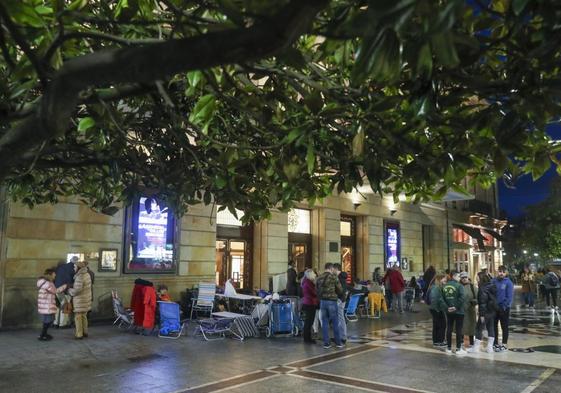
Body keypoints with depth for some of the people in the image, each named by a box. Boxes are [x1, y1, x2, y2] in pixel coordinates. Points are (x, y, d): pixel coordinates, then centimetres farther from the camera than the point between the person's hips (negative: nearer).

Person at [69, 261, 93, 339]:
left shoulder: (80, 277, -21)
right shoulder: (87, 274, 5)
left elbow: (77, 289, -26)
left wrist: (70, 290, -8)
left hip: (80, 300, -9)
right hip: (86, 299, 9)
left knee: (78, 317, 1)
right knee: (84, 316, 19)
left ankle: (79, 334, 5)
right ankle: (85, 332, 27)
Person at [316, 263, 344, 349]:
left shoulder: (319, 278, 5)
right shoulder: (333, 277, -9)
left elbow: (317, 290, 9)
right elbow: (340, 290, -2)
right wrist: (336, 294, 17)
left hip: (322, 301, 4)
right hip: (332, 301, -4)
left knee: (325, 322, 8)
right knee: (335, 322, 6)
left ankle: (326, 343, 9)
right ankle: (338, 342, 13)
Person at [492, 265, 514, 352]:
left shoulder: (508, 282, -8)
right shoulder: (493, 281, 0)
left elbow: (510, 296, -11)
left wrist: (504, 307, -15)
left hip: (504, 308, -3)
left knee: (504, 327, 7)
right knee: (494, 326, 11)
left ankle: (504, 345, 14)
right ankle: (495, 343, 22)